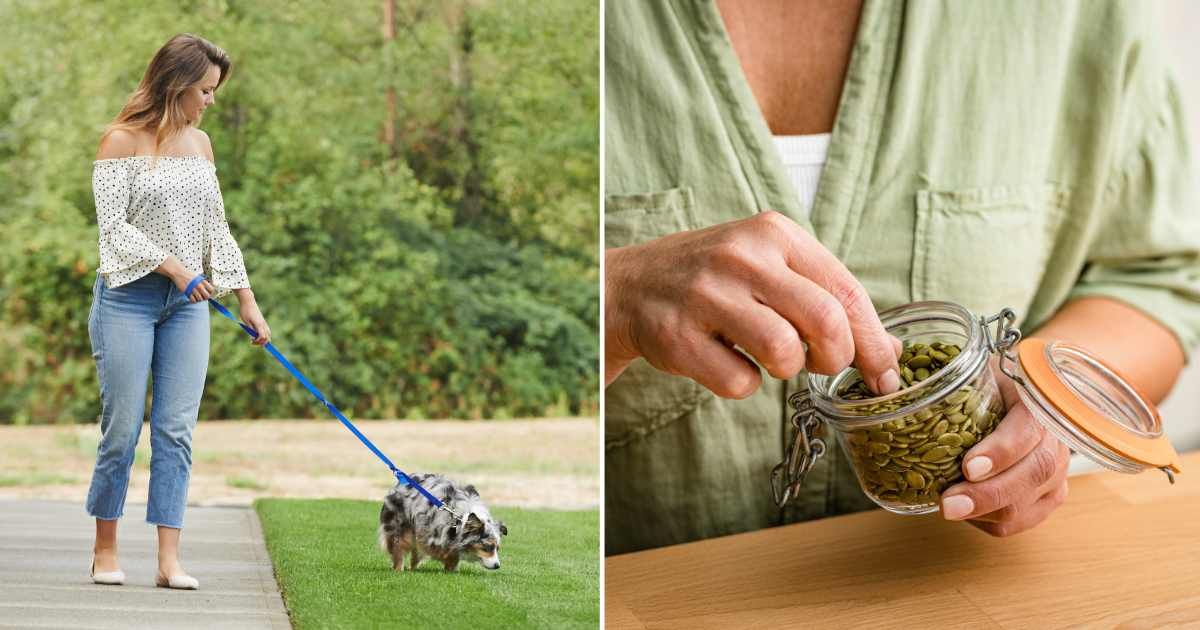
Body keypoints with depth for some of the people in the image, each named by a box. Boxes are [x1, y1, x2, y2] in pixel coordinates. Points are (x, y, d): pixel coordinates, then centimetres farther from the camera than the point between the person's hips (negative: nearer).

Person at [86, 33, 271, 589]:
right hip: (128, 298, -5)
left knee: (176, 431, -1)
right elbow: (113, 227, -11)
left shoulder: (200, 143, 13)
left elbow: (216, 227, 15)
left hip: (188, 304, 5)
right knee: (123, 429, -2)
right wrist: (173, 266, -20)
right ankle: (104, 549, 14)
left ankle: (169, 560, -1)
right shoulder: (121, 141, -5)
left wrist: (246, 299, 11)